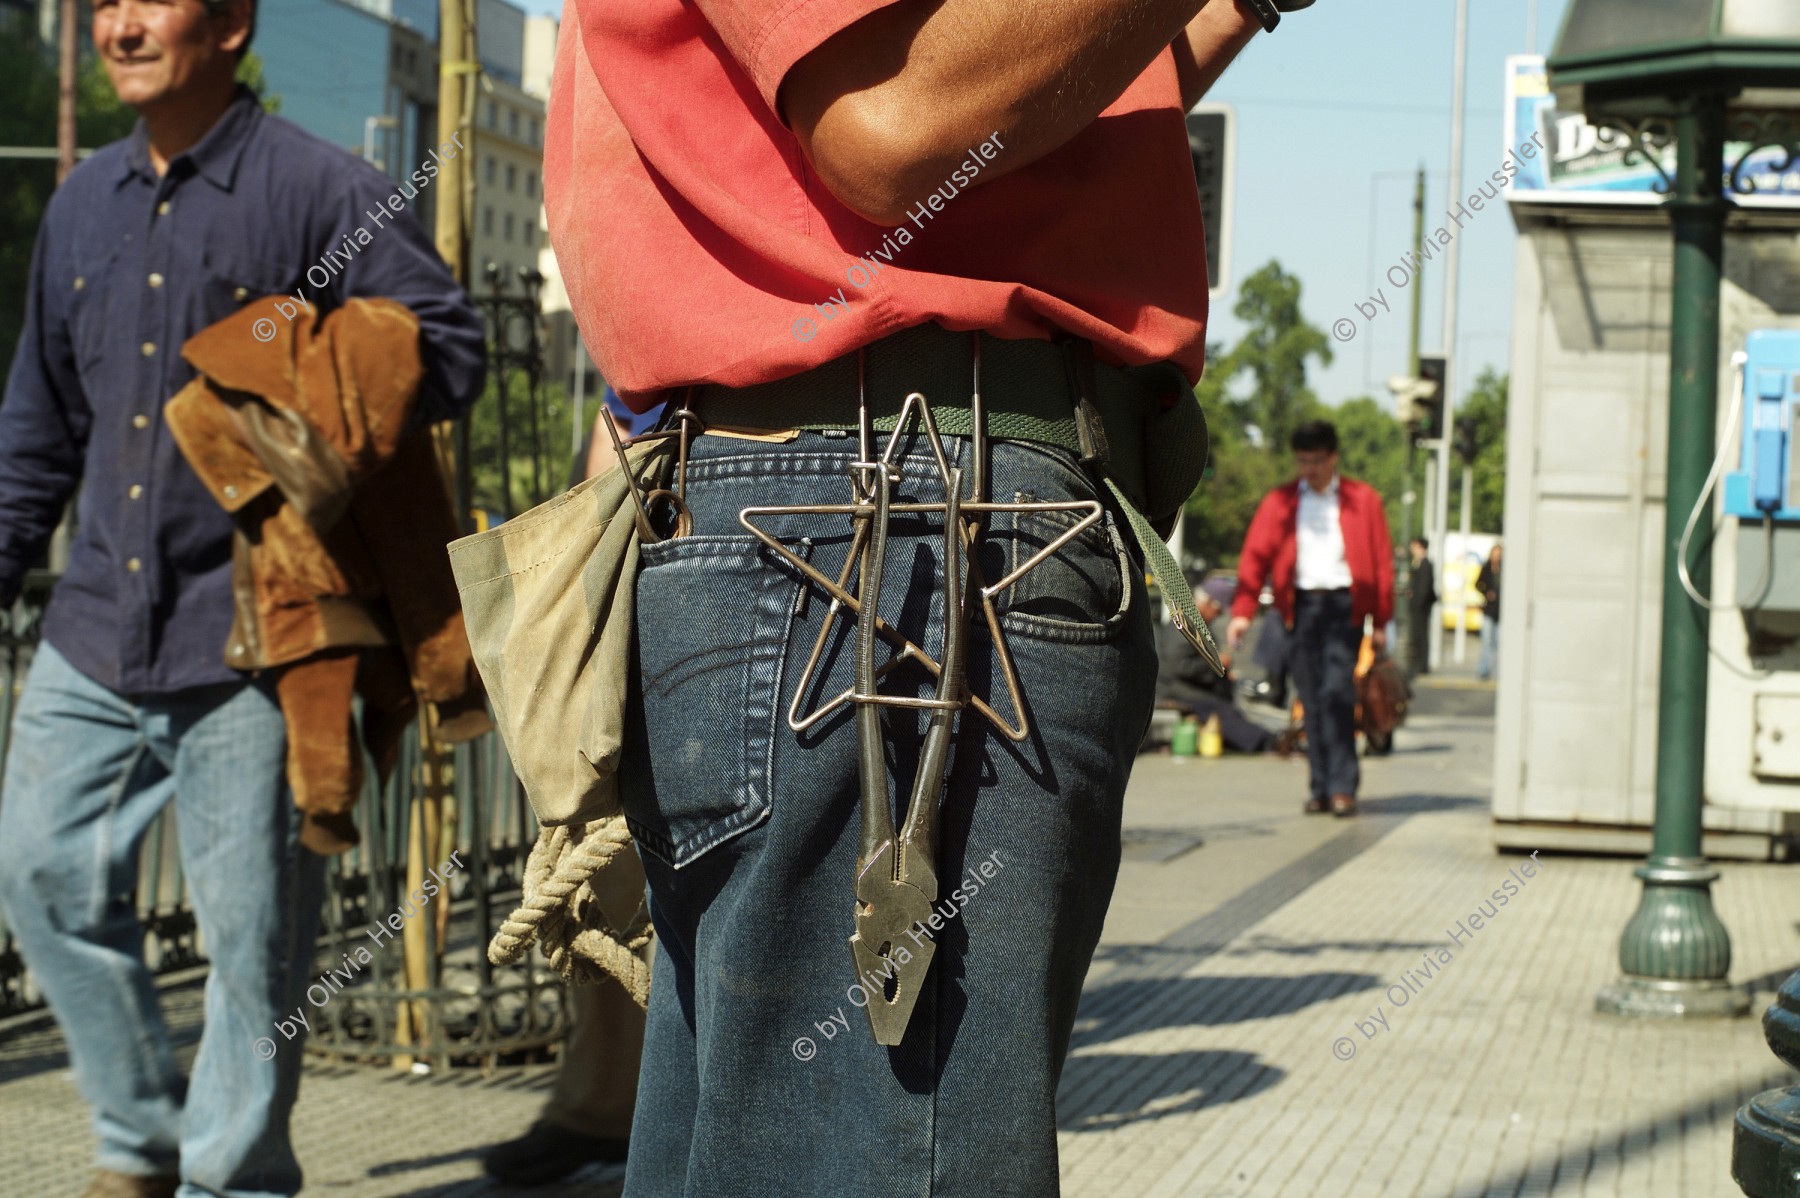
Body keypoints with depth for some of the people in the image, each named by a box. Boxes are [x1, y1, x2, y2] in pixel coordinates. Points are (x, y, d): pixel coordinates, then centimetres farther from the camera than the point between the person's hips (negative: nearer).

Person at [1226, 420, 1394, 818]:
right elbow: (1255, 555, 4)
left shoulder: (1362, 500, 7)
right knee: (1311, 699, 2)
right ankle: (1321, 788, 7)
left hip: (1344, 604, -2)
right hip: (1301, 604, 2)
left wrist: (1380, 621, 3)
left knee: (1337, 692, -14)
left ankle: (1342, 787, -13)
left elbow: (1382, 561, 7)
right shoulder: (1280, 502, 10)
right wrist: (1242, 612, -7)